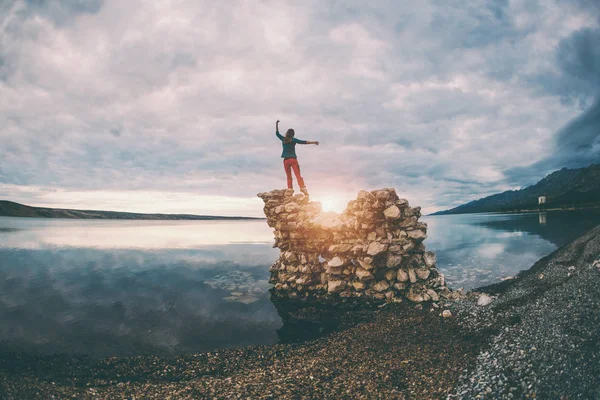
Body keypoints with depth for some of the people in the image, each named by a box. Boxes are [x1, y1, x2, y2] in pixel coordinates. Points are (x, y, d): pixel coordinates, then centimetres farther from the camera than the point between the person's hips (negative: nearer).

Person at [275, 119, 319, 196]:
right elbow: (304, 142, -3)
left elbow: (277, 133, 25)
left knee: (289, 177, 7)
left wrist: (276, 124, 32)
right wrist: (313, 142, -2)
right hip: (293, 159, -2)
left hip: (286, 160, 3)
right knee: (298, 175, -13)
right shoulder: (293, 140, 3)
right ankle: (302, 187, -31)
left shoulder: (283, 139, 10)